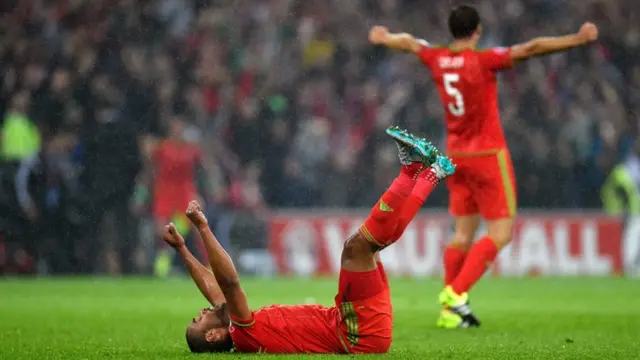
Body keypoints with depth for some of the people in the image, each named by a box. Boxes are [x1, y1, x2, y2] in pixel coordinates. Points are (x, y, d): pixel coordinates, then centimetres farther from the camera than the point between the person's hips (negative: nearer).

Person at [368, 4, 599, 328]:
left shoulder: (437, 59, 1)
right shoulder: (483, 61, -16)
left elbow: (408, 42, 22)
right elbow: (532, 48, -24)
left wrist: (384, 38, 42)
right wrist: (578, 39, -24)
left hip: (455, 155, 7)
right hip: (488, 155, -7)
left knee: (464, 233, 13)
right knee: (500, 233, -2)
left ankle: (450, 309, 11)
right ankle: (456, 294, -15)